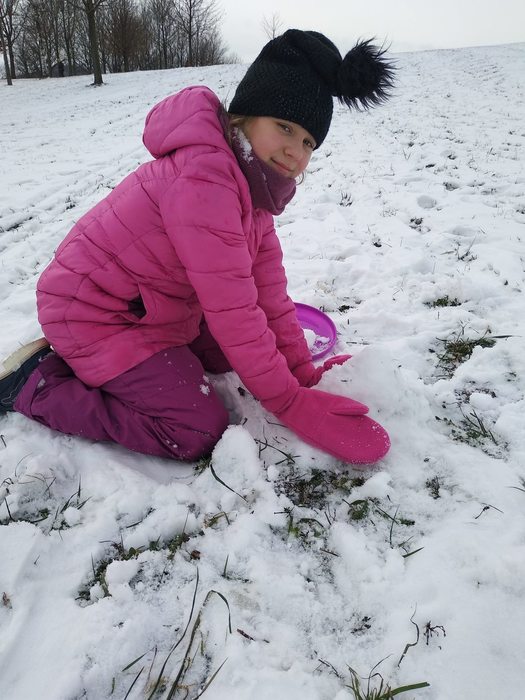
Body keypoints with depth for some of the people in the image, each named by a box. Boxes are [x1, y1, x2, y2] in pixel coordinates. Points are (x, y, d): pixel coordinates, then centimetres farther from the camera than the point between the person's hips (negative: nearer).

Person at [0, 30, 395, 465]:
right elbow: (233, 311, -29)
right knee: (201, 433, -12)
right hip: (92, 312, -9)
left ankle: (87, 360, 19)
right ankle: (35, 383, -2)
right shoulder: (203, 177, -30)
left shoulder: (254, 180, 0)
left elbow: (269, 291, -1)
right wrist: (291, 405, -20)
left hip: (153, 307, 9)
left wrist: (301, 370, -3)